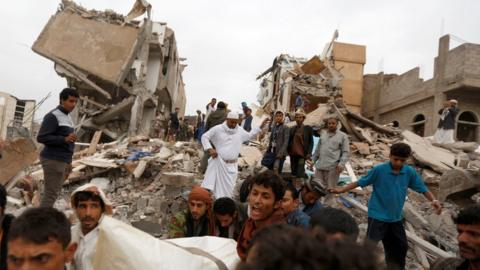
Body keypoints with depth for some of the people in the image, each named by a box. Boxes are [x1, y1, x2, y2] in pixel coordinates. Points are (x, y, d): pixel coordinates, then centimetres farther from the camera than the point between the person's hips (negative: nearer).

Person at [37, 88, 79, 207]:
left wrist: (68, 162, 18)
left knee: (55, 192, 10)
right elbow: (41, 138, -18)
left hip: (61, 161, 9)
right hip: (53, 161, -9)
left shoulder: (66, 117, 16)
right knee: (51, 194, -7)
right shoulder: (52, 116, -12)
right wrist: (65, 139, -27)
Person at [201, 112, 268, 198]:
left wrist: (261, 127, 17)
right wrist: (210, 149, -16)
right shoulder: (217, 129, -6)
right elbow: (204, 137, -2)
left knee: (228, 189, 6)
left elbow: (249, 135, 24)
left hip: (232, 165, 3)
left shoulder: (240, 131, 6)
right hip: (219, 162, -3)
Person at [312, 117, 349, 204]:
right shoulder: (323, 134, 15)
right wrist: (313, 160, 19)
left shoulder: (343, 136, 1)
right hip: (320, 165, 4)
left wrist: (341, 164, -17)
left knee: (330, 188, 2)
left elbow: (345, 152, -4)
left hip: (333, 167, -4)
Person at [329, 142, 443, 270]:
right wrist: (342, 189, -18)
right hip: (377, 215, -5)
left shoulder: (410, 172, -4)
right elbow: (360, 182, -11)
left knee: (401, 246, 19)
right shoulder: (379, 170, -15)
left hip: (395, 218, 5)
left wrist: (433, 200, -13)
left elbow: (422, 188, 4)